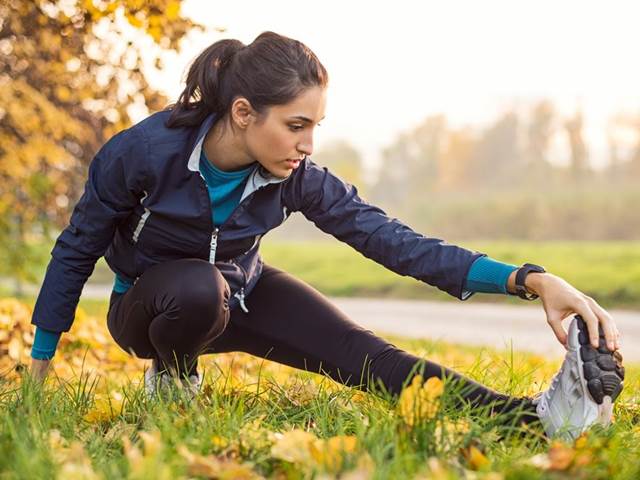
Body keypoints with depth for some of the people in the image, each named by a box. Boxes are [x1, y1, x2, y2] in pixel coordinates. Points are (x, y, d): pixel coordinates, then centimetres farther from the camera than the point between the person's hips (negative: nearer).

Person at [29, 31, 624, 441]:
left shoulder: (299, 179, -21)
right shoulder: (142, 152, -30)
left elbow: (391, 239, -25)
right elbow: (76, 249, -15)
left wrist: (528, 279, -35)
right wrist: (39, 367, -8)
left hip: (238, 294, 3)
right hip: (146, 305, -2)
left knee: (357, 351, -20)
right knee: (200, 287, -40)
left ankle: (538, 415, -34)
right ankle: (170, 382, -7)